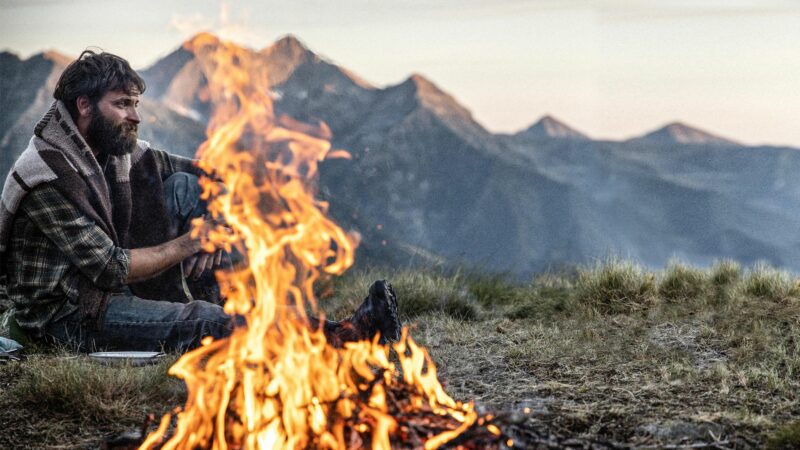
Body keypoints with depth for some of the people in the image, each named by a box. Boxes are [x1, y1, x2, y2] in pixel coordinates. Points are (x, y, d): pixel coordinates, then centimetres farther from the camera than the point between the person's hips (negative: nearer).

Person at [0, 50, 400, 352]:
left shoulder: (118, 150, 4)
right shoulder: (48, 175, -21)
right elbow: (110, 268, -25)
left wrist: (213, 228, -10)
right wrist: (187, 244, -16)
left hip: (110, 290, 9)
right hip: (66, 317, -8)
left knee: (184, 186, -3)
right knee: (204, 323, -31)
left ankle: (209, 302, -14)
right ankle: (342, 338, -34)